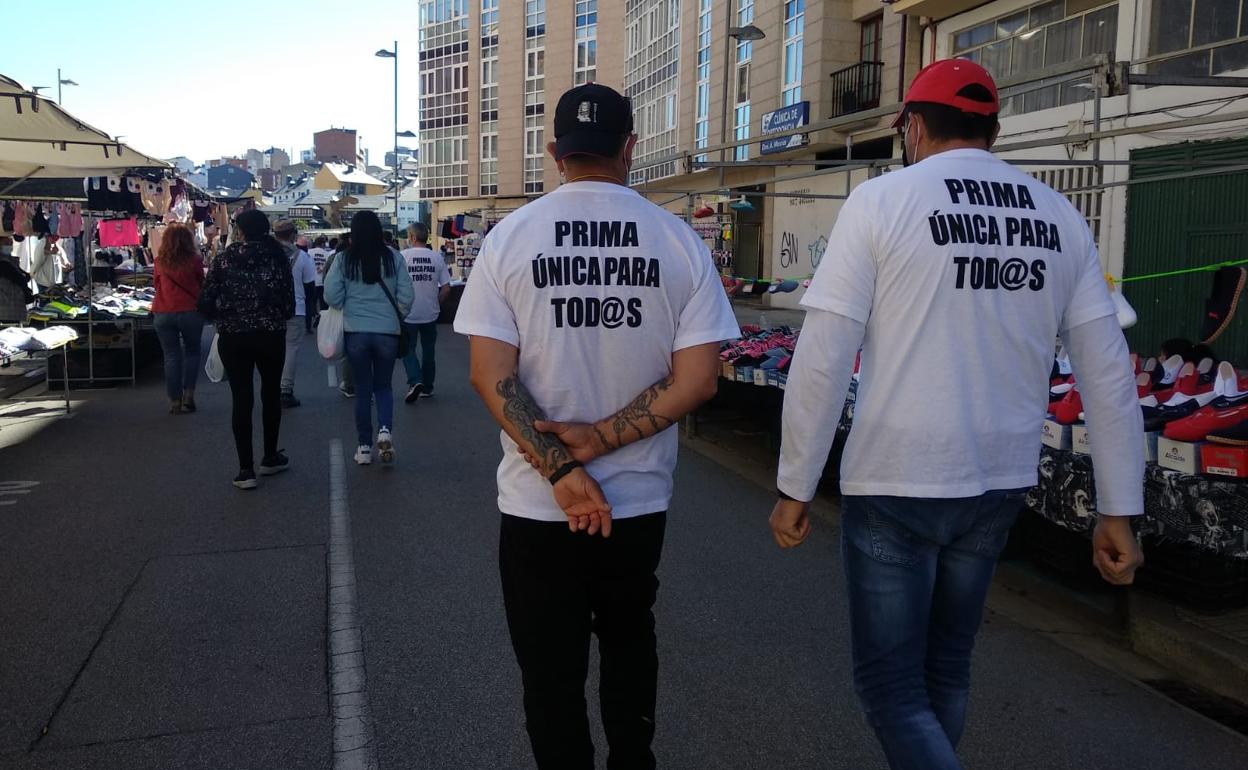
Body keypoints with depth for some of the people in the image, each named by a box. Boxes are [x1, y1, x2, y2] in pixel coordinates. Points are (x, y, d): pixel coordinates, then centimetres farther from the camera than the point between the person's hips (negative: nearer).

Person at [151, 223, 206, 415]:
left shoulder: (160, 262, 0)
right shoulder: (194, 260, -6)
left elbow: (156, 284, 15)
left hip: (163, 312, 1)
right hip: (190, 311, -1)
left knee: (171, 356, 7)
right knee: (192, 352, 15)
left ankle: (175, 402, 9)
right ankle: (188, 395, 8)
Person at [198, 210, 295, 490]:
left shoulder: (224, 258, -2)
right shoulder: (277, 257, -4)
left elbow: (206, 301, -5)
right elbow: (289, 299, -8)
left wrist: (221, 318, 14)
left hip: (233, 337, 0)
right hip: (271, 335, 0)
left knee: (241, 399, 3)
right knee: (271, 393, 17)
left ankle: (245, 469, 2)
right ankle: (270, 458, 27)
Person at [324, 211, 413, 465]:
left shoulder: (344, 259, -4)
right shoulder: (393, 257, -3)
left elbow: (332, 296, -5)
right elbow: (406, 298, -3)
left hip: (355, 331, 0)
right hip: (388, 331, 0)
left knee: (363, 389, 11)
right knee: (383, 386, 16)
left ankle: (365, 447, 15)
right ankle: (385, 430, -9)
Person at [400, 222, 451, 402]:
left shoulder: (402, 256, -10)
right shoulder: (437, 257, -3)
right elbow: (446, 288, -3)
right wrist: (437, 304, 12)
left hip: (408, 314, -2)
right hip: (431, 313, 3)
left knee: (408, 349, 9)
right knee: (428, 350, 15)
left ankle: (415, 381, -10)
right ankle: (427, 388, 21)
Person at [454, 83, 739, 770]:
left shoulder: (510, 237, -6)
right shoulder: (679, 241, -4)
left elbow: (490, 375, -12)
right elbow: (697, 380, -10)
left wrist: (560, 469, -12)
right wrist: (601, 440, -10)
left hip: (535, 506, -2)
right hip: (640, 502, 2)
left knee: (551, 672, 13)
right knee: (630, 648, 25)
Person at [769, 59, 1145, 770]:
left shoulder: (880, 201, -8)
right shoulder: (1060, 218, 5)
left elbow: (823, 360, -13)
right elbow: (1110, 373, 4)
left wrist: (796, 489, -5)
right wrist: (1120, 510, 10)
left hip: (895, 486, -5)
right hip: (999, 484, 5)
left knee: (891, 688, 8)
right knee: (946, 668, 23)